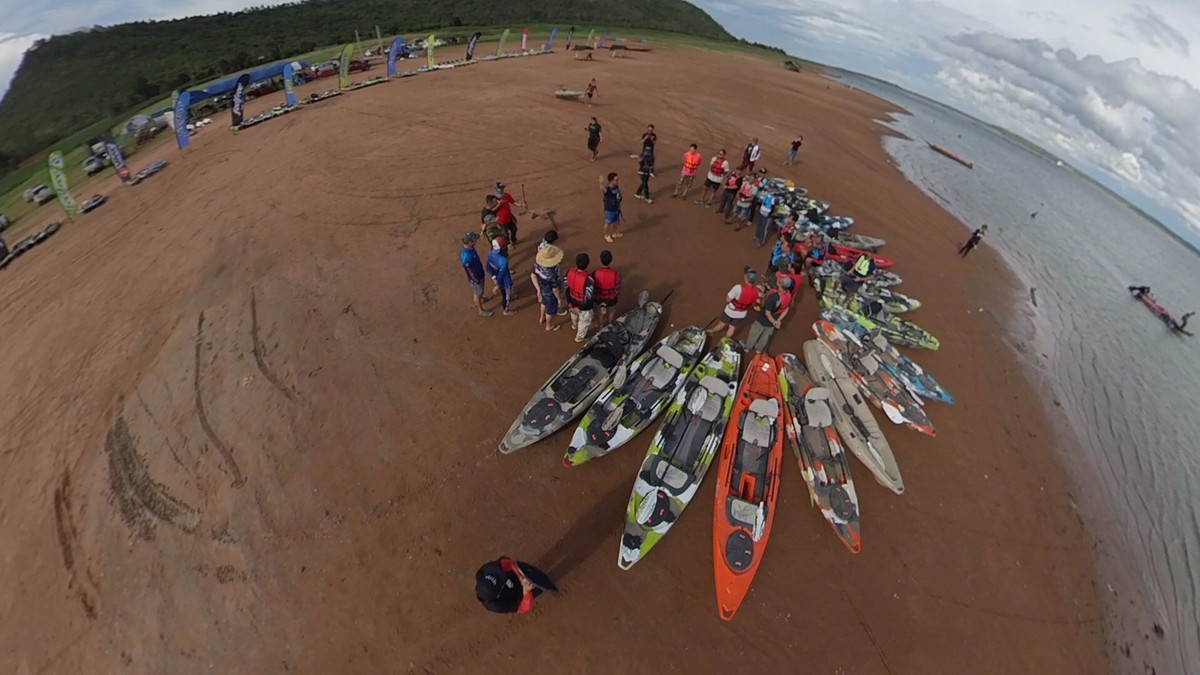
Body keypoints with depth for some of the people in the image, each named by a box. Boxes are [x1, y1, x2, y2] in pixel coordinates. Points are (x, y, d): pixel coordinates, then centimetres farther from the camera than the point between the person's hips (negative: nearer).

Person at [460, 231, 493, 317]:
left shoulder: (469, 247, -14)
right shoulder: (466, 256, -40)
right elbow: (469, 271, -27)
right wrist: (476, 280, -15)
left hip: (479, 273, 8)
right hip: (475, 277, -8)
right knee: (477, 293, 16)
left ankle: (481, 299, 63)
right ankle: (481, 311, 39)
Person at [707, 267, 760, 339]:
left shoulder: (739, 288, -35)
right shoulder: (756, 291, -17)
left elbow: (727, 299, -25)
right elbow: (752, 304, 0)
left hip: (730, 312, -3)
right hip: (741, 315, 4)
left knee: (722, 324, 23)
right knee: (732, 328, 25)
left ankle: (711, 331, 49)